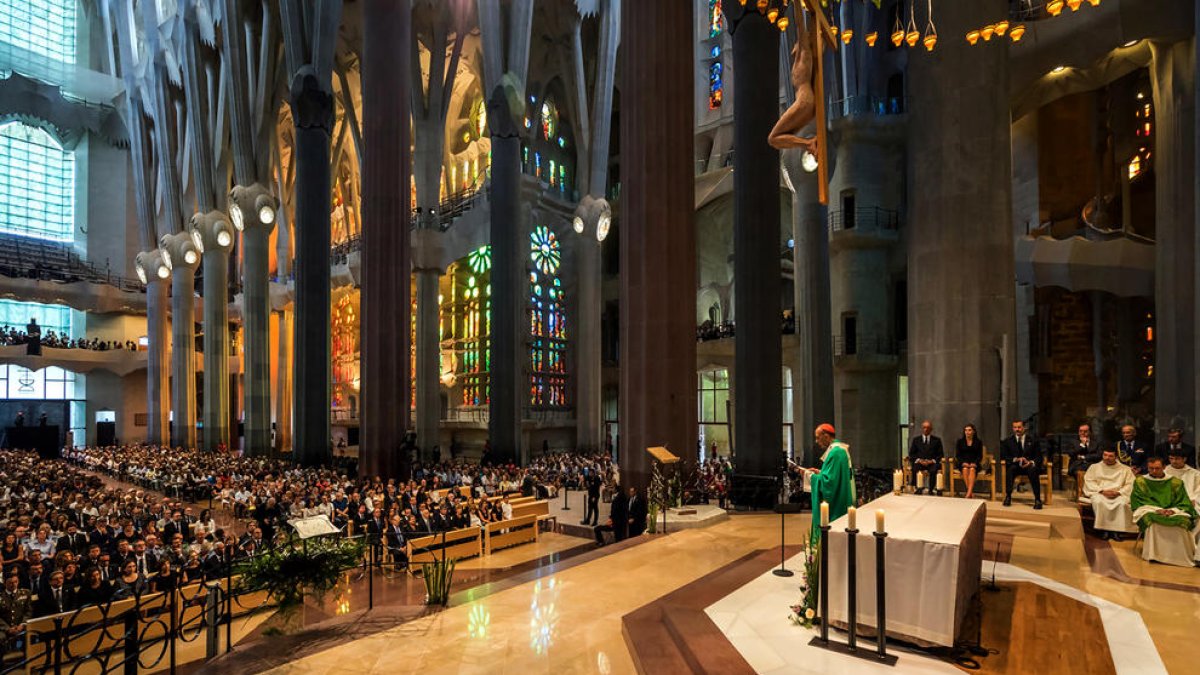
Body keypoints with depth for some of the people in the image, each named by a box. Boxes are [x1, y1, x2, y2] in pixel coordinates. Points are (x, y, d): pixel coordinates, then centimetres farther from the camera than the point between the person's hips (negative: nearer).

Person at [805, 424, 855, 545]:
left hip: (834, 506, -10)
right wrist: (819, 472, 10)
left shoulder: (835, 453, -20)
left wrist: (812, 476, -12)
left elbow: (829, 481, -25)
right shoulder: (839, 450, 12)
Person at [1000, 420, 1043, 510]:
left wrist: (1031, 462, -19)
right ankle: (1008, 497, -32)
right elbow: (1003, 456, 3)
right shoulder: (1008, 441, 10)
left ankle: (1037, 499, -33)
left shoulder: (1032, 441, 10)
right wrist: (1015, 459, -15)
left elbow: (1039, 457, 4)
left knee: (1033, 470, -35)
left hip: (1030, 466, 0)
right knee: (1011, 469, -34)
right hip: (1015, 466, 0)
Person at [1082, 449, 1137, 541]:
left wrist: (1118, 492, -13)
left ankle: (1116, 530, -27)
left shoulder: (1125, 469, 16)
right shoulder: (1094, 467, 16)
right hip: (1099, 493, 0)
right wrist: (1102, 491, -12)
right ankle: (1103, 529, -27)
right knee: (1098, 501, -35)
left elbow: (1130, 484, 4)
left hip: (1118, 494, 0)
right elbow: (1089, 482, 4)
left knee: (1122, 503, -35)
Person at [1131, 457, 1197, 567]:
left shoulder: (1176, 482, 13)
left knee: (1183, 521, -32)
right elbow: (1140, 501, 0)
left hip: (1173, 512, 2)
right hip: (1149, 511, -2)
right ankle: (1152, 554, -31)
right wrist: (1157, 509, -17)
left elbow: (1184, 502, 6)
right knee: (1151, 519, -37)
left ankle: (1181, 556, -18)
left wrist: (1173, 510, -15)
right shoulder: (1140, 481, 8)